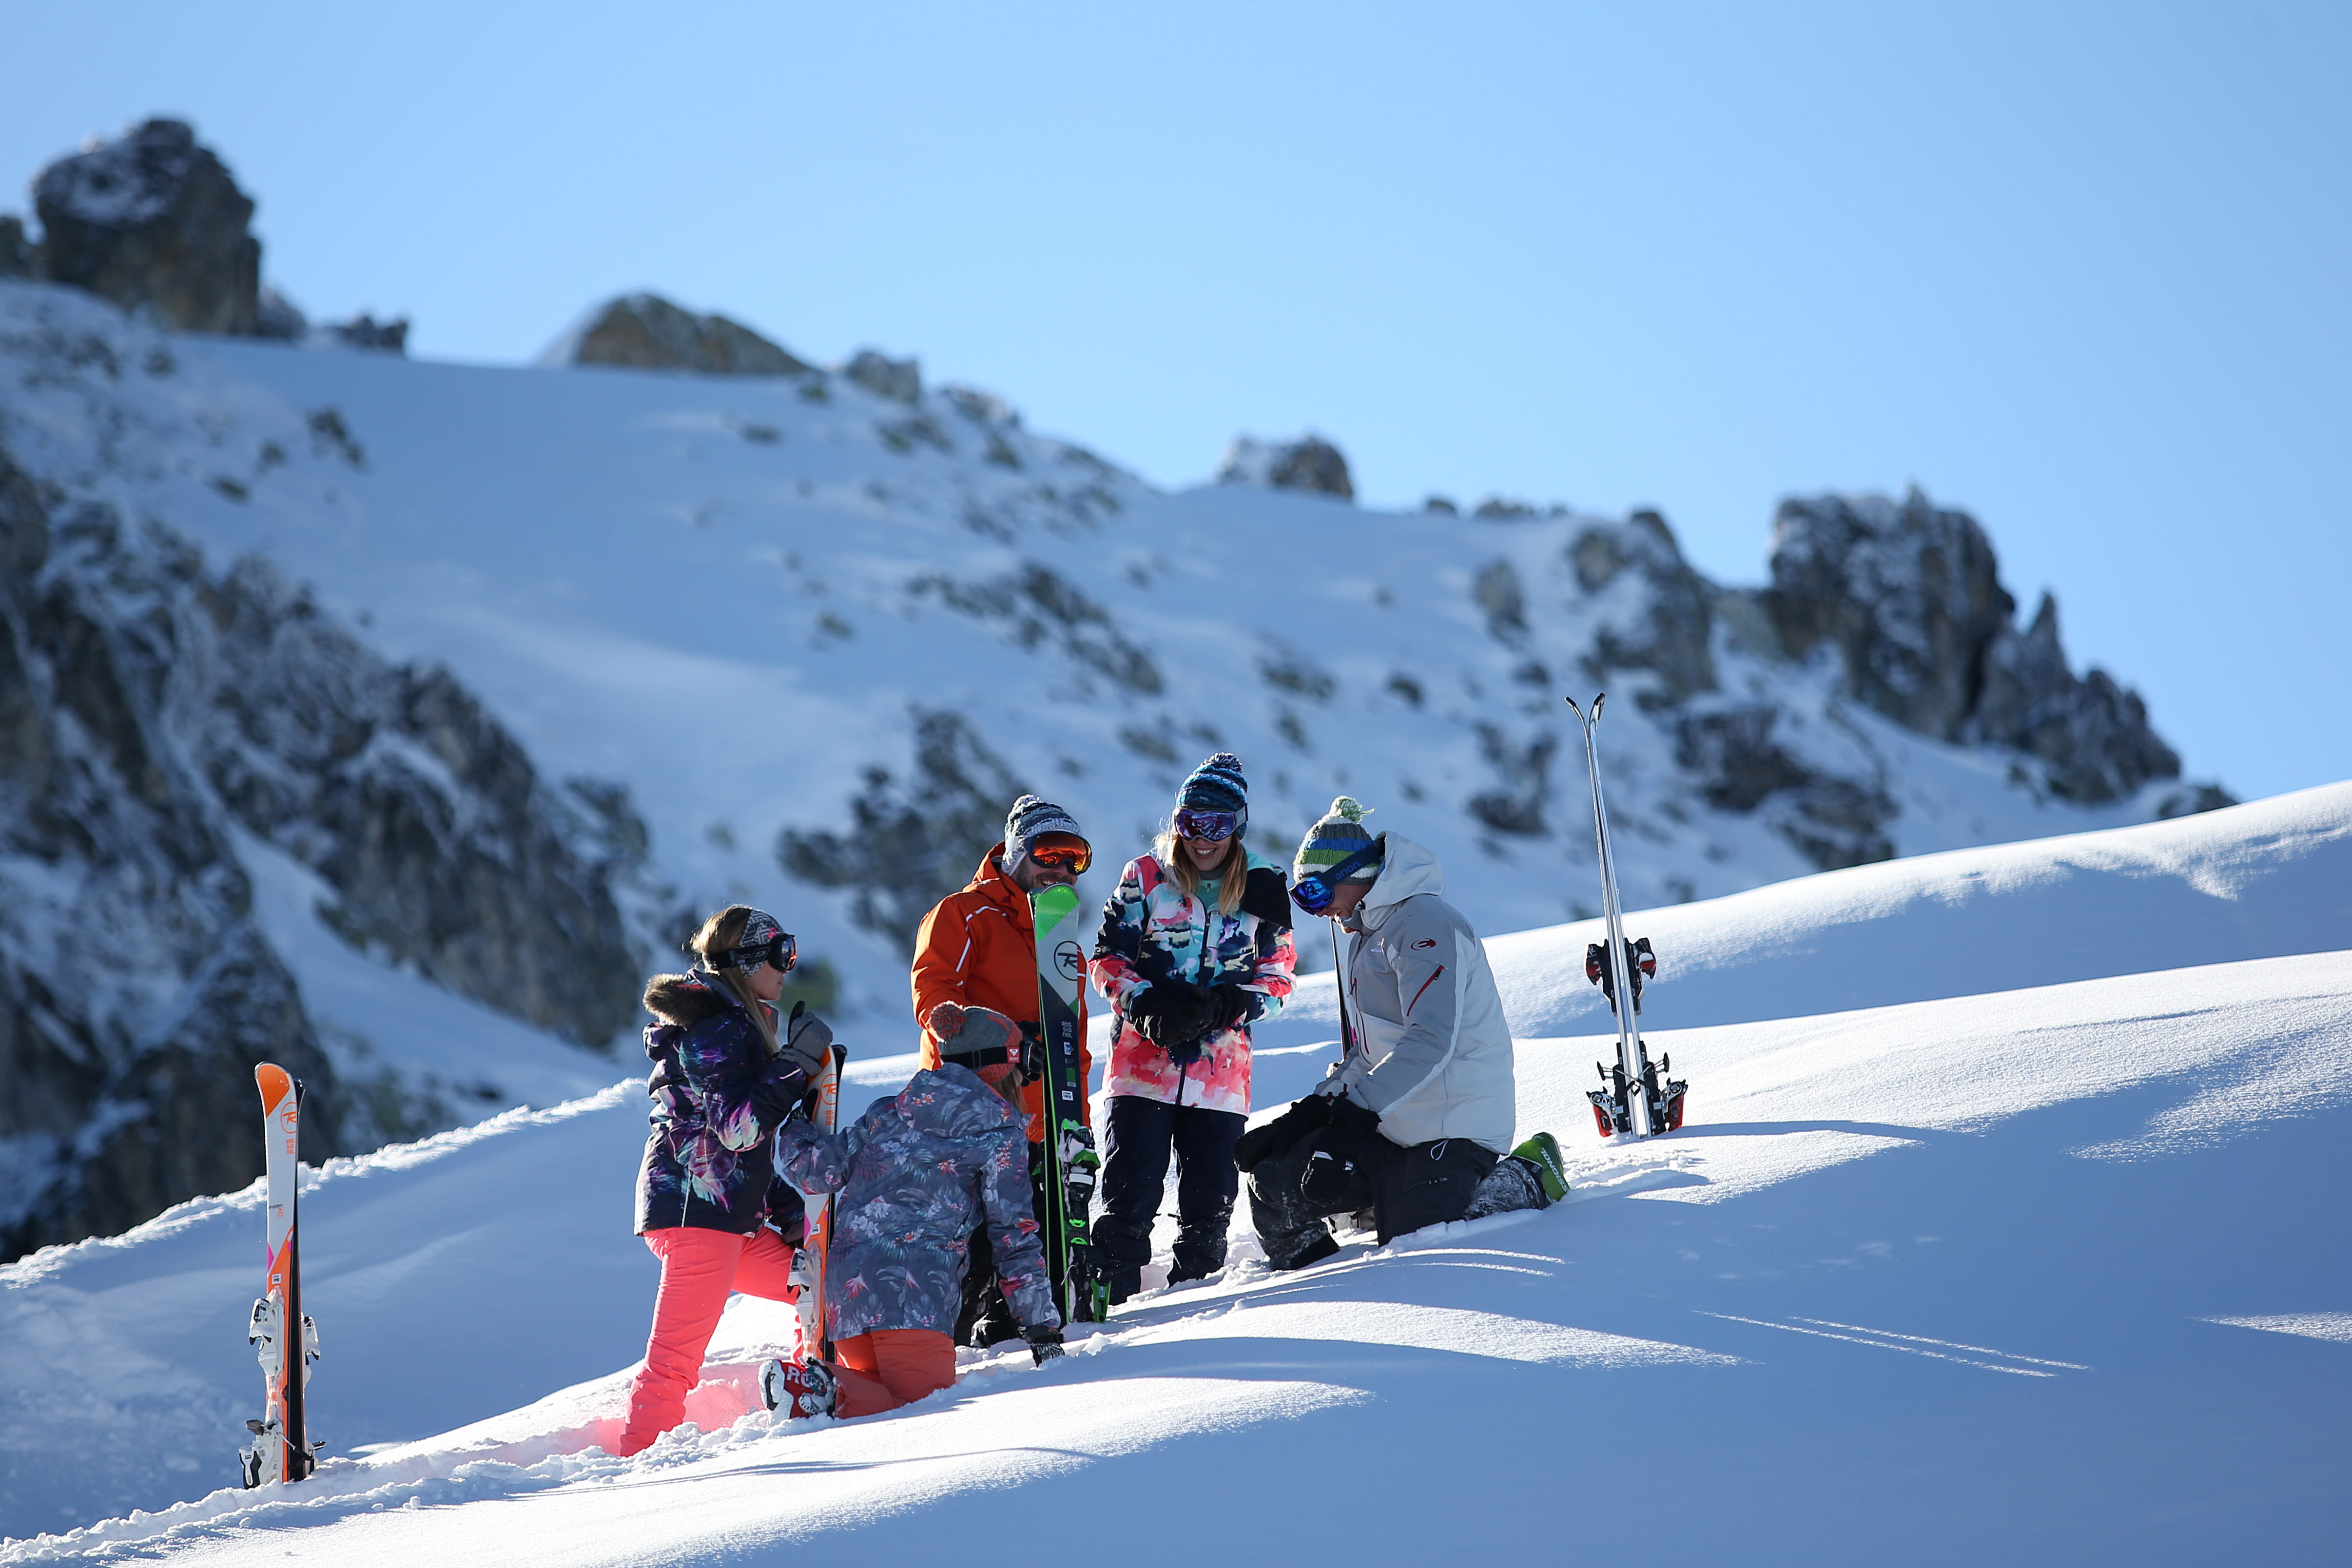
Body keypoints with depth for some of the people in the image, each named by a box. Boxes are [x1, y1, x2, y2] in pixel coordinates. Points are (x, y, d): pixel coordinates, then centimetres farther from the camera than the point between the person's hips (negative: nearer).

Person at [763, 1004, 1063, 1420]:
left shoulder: (887, 1113, 21)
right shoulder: (1001, 1133, 6)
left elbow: (817, 1170, 19)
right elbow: (1014, 1236, 4)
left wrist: (792, 1127, 40)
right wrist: (1043, 1327, 9)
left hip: (845, 1285, 7)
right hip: (917, 1288, -7)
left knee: (876, 1393, 17)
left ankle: (794, 1381, -11)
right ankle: (822, 1391, -33)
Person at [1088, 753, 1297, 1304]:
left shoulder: (1263, 889, 7)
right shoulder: (1145, 878, 3)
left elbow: (1277, 974, 8)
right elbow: (1108, 957, 3)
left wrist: (1227, 1005, -12)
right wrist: (1147, 1004, -15)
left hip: (1221, 1067, 2)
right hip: (1144, 1061, -2)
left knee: (1210, 1201, 4)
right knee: (1129, 1195, -8)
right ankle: (1108, 1296, -3)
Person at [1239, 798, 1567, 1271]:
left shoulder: (1424, 922, -14)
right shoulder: (1370, 936, 20)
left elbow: (1431, 1042, -24)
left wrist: (1354, 1112, -28)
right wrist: (1308, 1113, 8)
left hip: (1453, 1127, -9)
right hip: (1393, 1128, 9)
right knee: (1274, 1183, -4)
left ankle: (1525, 1182, 4)